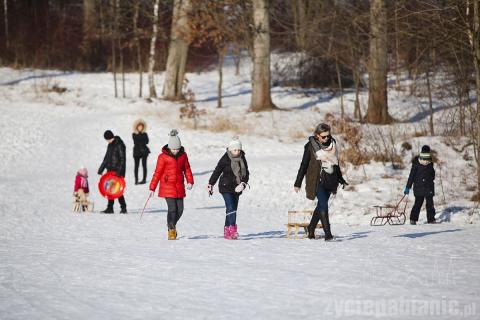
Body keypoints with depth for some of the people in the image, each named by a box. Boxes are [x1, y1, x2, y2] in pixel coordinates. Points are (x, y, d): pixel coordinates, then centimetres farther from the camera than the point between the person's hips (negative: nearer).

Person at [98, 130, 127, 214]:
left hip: (117, 171, -8)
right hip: (110, 170, 8)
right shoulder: (110, 145, 14)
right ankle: (110, 208, 10)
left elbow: (122, 159, -16)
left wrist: (119, 171, -22)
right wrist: (101, 169, 19)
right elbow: (106, 158, 22)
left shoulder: (119, 145, -12)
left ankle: (123, 207, 0)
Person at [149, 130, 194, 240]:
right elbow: (157, 172, -5)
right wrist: (152, 188, -4)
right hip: (167, 186, -4)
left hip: (179, 186, 4)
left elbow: (187, 169, 12)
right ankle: (171, 230, 3)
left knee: (180, 210, 4)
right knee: (172, 208, -11)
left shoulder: (183, 155, 4)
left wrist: (190, 181, -3)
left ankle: (171, 224, 31)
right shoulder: (163, 156, -8)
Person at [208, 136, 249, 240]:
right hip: (226, 188, -6)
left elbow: (246, 173, 8)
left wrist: (243, 184, -9)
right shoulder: (225, 159, -9)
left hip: (237, 188, 6)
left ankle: (227, 232, 15)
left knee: (233, 209, 8)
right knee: (231, 208, -17)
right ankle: (233, 230, -24)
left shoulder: (242, 159, 6)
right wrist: (210, 184, 2)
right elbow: (217, 172, -3)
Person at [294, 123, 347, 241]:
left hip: (330, 181, 5)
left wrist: (341, 180, 26)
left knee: (321, 205, 11)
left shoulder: (333, 144, 8)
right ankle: (327, 233, -20)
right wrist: (298, 183, -2)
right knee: (323, 205, -16)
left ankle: (311, 228, 30)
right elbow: (304, 165, -2)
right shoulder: (311, 146, -6)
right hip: (317, 180, -5)